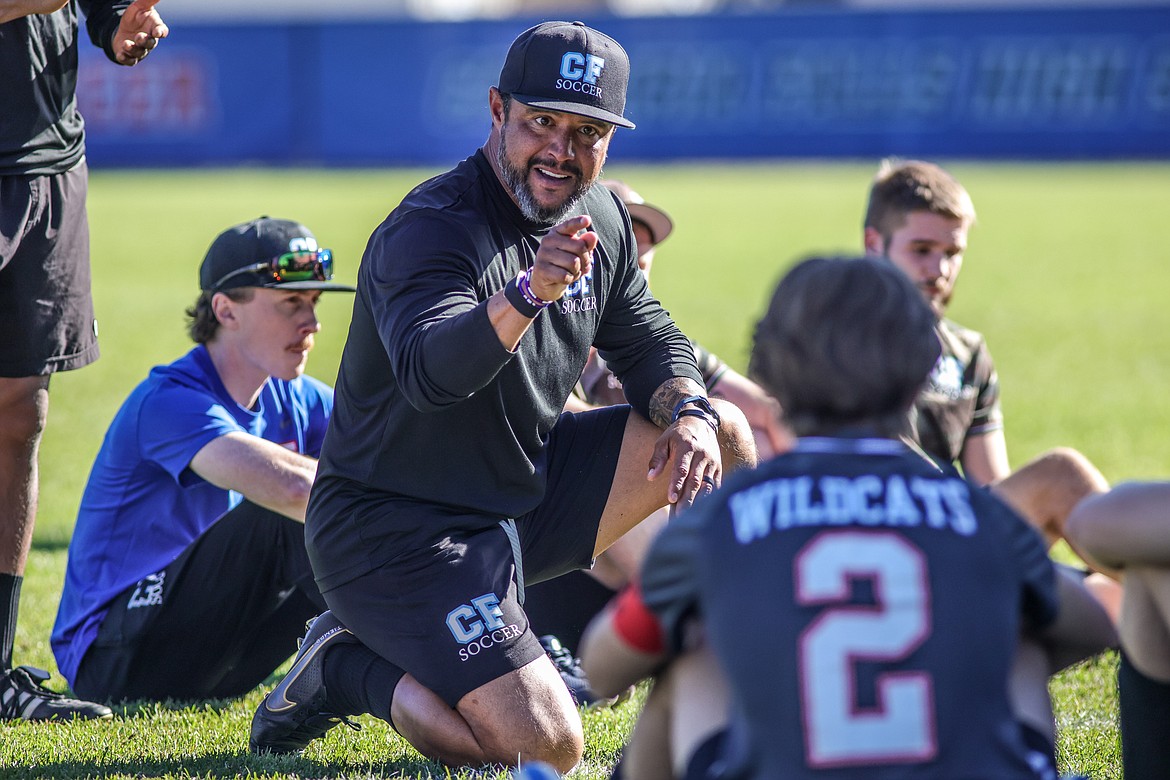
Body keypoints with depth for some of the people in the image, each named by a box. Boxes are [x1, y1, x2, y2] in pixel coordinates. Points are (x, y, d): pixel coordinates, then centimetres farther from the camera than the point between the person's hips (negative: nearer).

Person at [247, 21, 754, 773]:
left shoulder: (599, 218, 4)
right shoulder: (429, 228, -23)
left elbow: (649, 341, 13)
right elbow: (428, 372, -41)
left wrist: (689, 411, -10)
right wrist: (528, 293, -59)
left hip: (524, 496, 9)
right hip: (395, 532, -9)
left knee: (726, 432, 2)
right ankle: (348, 668, 1)